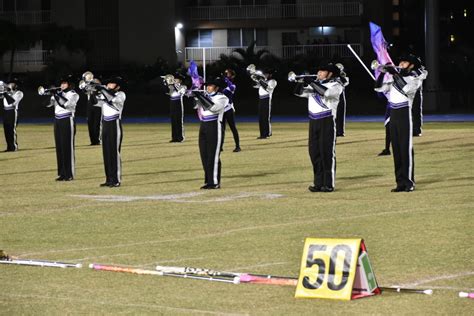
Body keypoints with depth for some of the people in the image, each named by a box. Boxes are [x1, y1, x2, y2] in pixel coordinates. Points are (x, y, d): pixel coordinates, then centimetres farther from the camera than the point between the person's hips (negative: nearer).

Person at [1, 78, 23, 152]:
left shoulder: (18, 93, -3)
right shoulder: (7, 91, 16)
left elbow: (12, 101, -17)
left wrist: (5, 94, -21)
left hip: (12, 111, -7)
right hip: (5, 111, 7)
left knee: (12, 129, -9)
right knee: (6, 130, 6)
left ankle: (14, 146, -6)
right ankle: (9, 146, 11)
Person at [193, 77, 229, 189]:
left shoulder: (222, 98, -6)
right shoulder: (205, 96, 15)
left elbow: (213, 107, -22)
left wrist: (200, 96, -22)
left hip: (214, 127, -7)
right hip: (203, 126, 7)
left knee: (213, 155, -8)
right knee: (204, 155, 8)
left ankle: (215, 182, -6)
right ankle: (208, 181, 16)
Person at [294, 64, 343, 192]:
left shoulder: (335, 85, -3)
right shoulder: (315, 84, 16)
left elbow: (326, 92, -23)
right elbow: (299, 92, 15)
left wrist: (312, 82, -17)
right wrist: (303, 82, -4)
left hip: (327, 121, -6)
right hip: (313, 121, 6)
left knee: (327, 152, -7)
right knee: (314, 152, 6)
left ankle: (329, 184, -4)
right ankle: (318, 183, 12)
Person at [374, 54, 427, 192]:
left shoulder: (415, 79, -3)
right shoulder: (394, 78, 14)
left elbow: (405, 88, -22)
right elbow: (379, 88, 9)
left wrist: (395, 74, -19)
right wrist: (383, 72, -2)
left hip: (405, 114, -6)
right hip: (393, 114, 6)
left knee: (406, 149, -5)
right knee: (396, 149, 7)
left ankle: (409, 182, -2)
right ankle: (400, 182, 11)